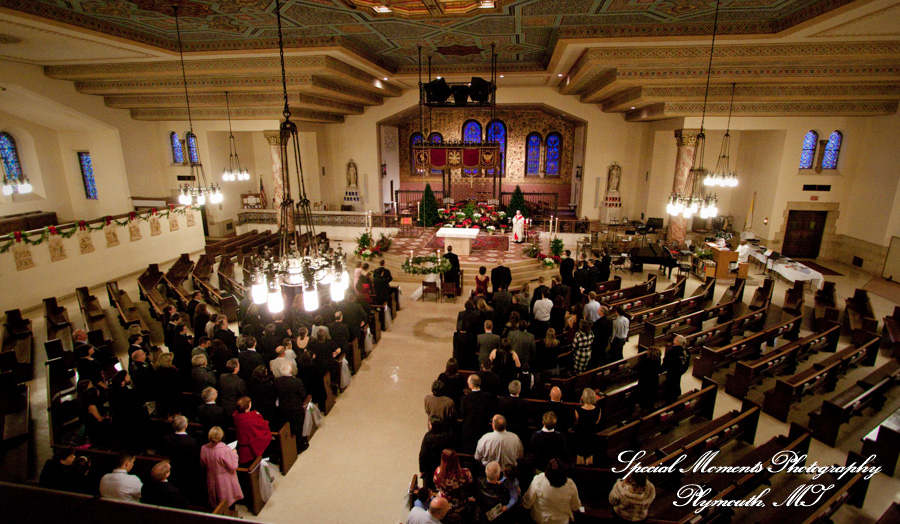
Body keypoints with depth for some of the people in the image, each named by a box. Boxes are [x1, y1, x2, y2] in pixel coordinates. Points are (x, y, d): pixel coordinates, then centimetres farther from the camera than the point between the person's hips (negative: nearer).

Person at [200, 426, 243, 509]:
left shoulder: (204, 448, -16)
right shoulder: (225, 450, -31)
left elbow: (203, 464, 1)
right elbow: (233, 466, -22)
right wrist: (234, 454, -8)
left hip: (211, 480, 5)